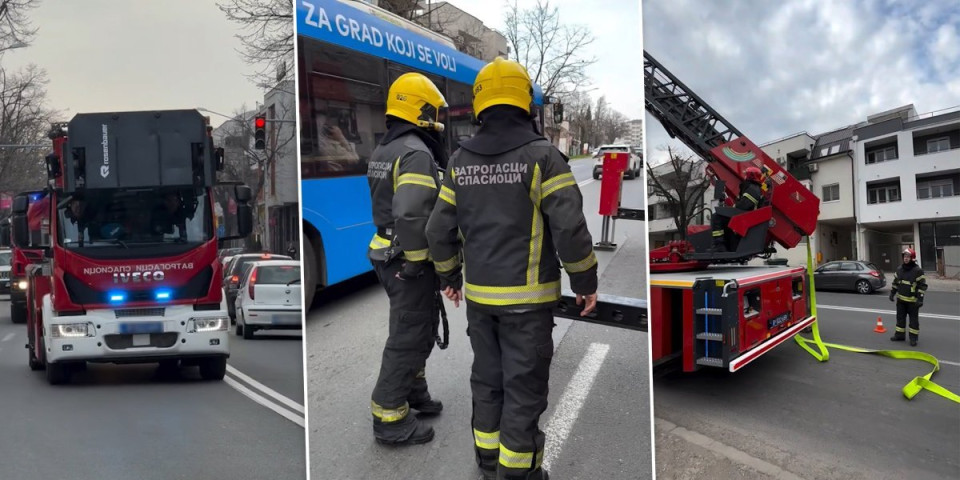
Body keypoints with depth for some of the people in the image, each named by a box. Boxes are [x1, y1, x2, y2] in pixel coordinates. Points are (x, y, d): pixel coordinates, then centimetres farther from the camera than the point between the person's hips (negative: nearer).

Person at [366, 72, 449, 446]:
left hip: (388, 253, 10)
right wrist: (416, 260, -21)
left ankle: (412, 389, 39)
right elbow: (411, 214, -30)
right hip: (408, 260, -10)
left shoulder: (383, 150, 12)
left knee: (420, 326, 24)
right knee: (409, 335, 0)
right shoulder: (416, 152, -19)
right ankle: (389, 419, 10)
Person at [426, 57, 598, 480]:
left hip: (478, 293, 5)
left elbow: (440, 230, 6)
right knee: (525, 385, 6)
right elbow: (570, 227, -17)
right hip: (527, 295, -5)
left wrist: (448, 277, 20)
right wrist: (586, 281, -4)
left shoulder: (461, 160, 3)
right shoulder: (541, 155, -12)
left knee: (487, 378, 18)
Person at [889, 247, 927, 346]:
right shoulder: (899, 269, 5)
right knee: (900, 317, 13)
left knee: (913, 319, 3)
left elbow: (923, 285, -12)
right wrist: (892, 293, 12)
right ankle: (899, 335, 23)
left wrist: (920, 299, -16)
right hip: (901, 299, 6)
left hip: (912, 300, -6)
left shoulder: (918, 271, -12)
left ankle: (913, 338, 9)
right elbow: (895, 282, 16)